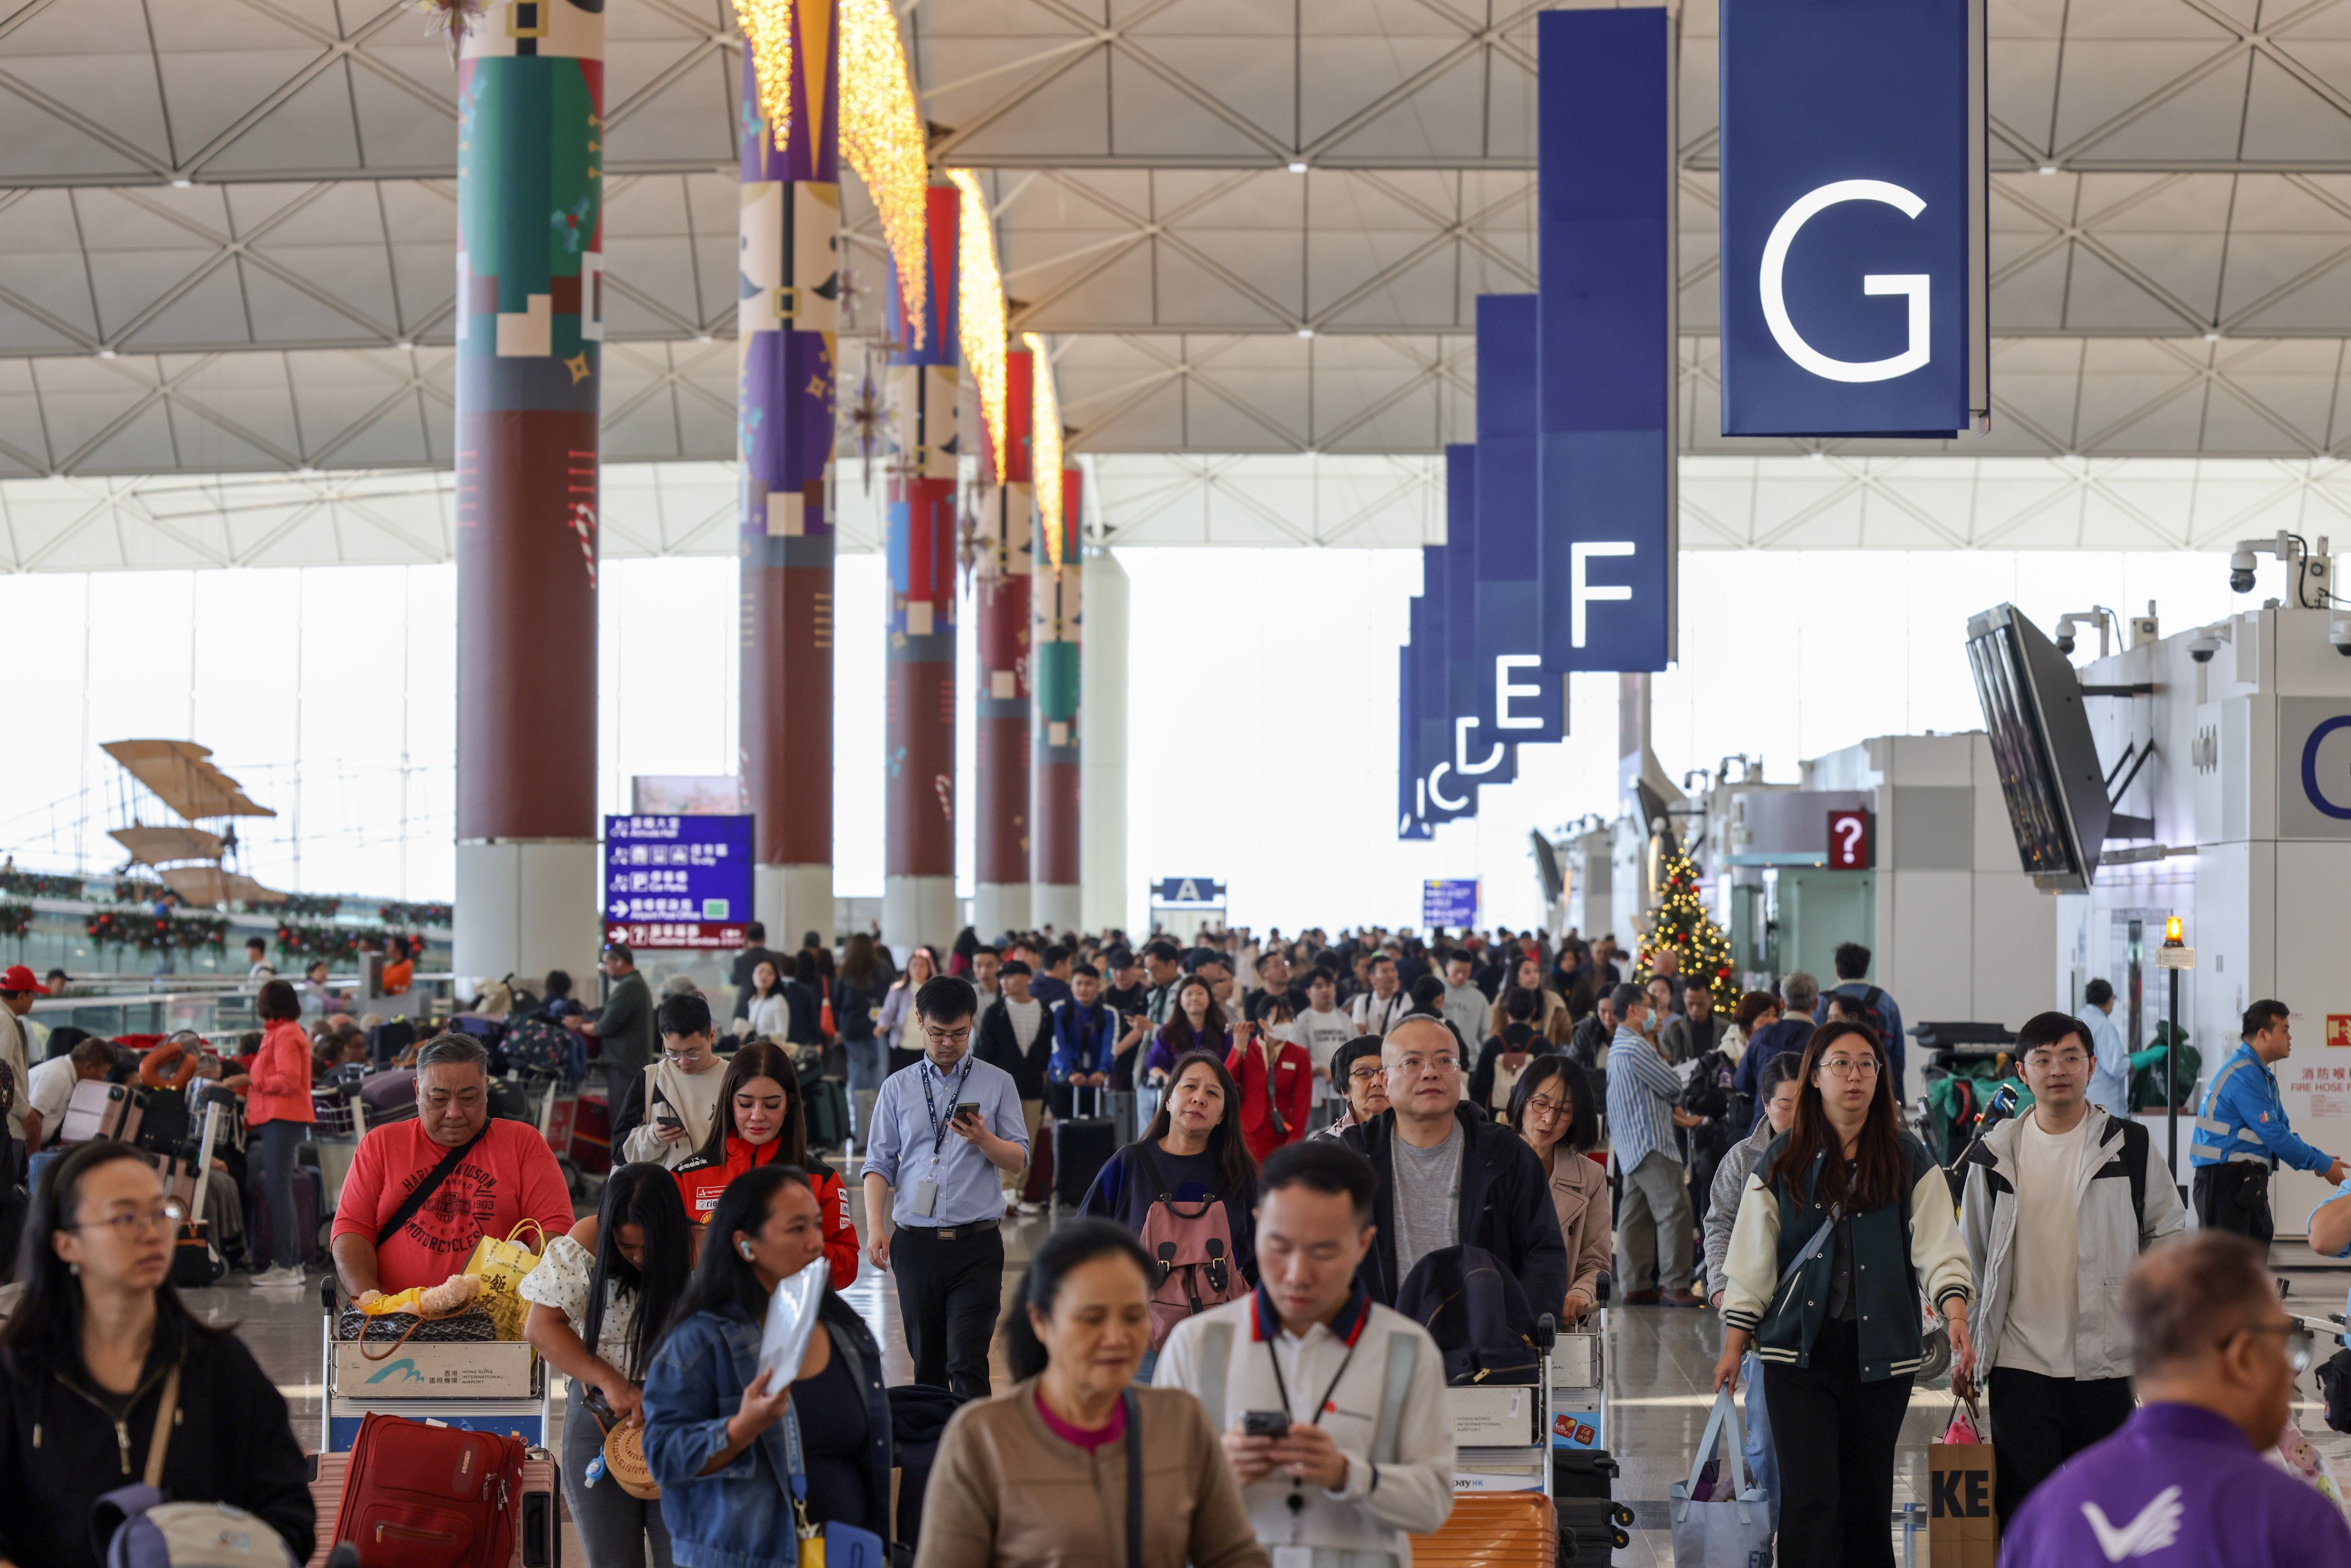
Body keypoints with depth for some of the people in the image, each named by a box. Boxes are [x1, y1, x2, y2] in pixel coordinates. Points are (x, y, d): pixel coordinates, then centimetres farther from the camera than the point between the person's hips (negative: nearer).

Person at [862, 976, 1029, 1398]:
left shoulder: (998, 1084, 7)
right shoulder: (898, 1087, 11)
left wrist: (982, 1139, -15)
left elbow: (1018, 1160, 5)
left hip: (976, 1241, -2)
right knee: (926, 1362, 8)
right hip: (915, 1242, 2)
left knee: (967, 1362, -12)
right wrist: (876, 1227, -5)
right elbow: (879, 1164, 8)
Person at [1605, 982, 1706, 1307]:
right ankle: (1675, 1286, -10)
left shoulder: (1619, 1047, 18)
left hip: (1632, 1145, 11)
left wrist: (1674, 1113, 7)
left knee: (1636, 1215, 9)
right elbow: (1673, 1085, -12)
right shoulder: (1635, 1047, -16)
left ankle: (1636, 1285, 10)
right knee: (1674, 1210, -10)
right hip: (1651, 1144, -11)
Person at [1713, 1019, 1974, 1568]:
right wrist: (1733, 1346, 3)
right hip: (1799, 1351, -1)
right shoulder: (1782, 1162, 6)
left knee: (1868, 1496, 9)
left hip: (1881, 1351, 1)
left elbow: (1938, 1246, -2)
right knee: (1810, 1497, -10)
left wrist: (1956, 1316, -19)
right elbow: (1752, 1260, 7)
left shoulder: (1908, 1161, 6)